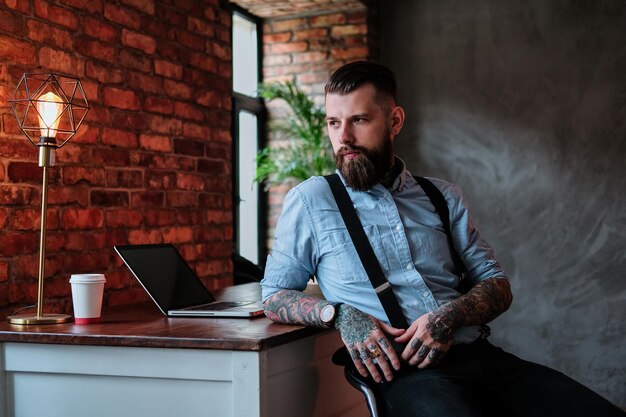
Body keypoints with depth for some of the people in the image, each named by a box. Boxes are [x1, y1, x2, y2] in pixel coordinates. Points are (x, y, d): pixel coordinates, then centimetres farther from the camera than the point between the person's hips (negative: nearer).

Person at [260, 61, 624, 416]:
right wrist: (339, 314, -9)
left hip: (483, 356, 4)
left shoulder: (443, 196, 17)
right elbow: (275, 294, 11)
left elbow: (497, 285, 15)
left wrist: (451, 315, -8)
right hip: (404, 372, -4)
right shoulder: (311, 199, 9)